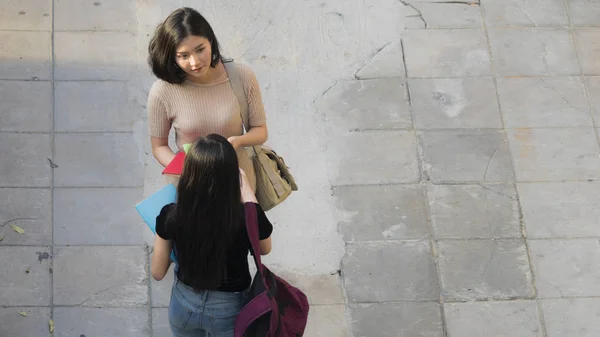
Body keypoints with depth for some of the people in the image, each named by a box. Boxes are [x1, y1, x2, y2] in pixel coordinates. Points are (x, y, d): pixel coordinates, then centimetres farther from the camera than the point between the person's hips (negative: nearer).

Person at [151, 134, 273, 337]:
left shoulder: (170, 216, -25)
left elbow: (158, 272, -8)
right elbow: (265, 249, -5)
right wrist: (246, 189, -4)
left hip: (184, 304, 2)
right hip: (228, 310, -1)